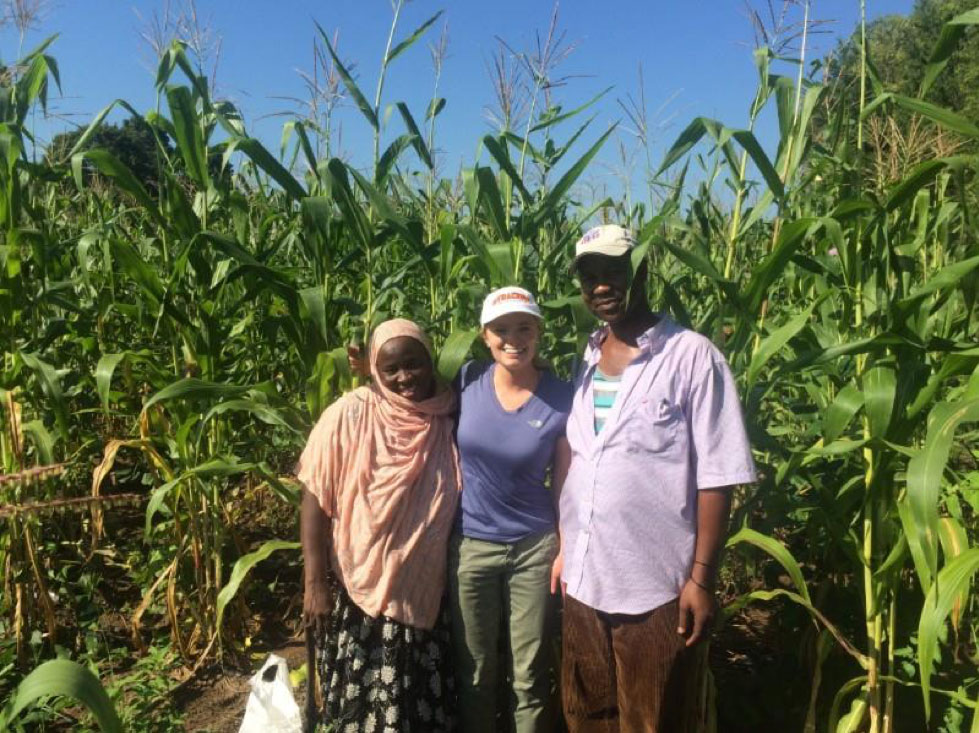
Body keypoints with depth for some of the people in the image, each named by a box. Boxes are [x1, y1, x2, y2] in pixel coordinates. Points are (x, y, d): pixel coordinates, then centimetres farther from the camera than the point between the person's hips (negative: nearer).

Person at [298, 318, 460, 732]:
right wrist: (315, 583, -13)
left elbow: (459, 499, 5)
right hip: (360, 592, -3)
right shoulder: (349, 416, -12)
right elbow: (316, 499, -10)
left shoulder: (450, 417, -3)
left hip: (424, 593, 3)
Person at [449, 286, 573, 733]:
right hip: (469, 546, 1)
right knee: (475, 672, 18)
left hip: (534, 548, -1)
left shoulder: (561, 399, -10)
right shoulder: (466, 382, -7)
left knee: (531, 675, 14)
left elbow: (564, 483, -3)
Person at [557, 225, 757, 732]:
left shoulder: (692, 356, -10)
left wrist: (702, 577, -14)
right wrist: (564, 556, 10)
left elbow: (716, 478, -11)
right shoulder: (585, 362, 7)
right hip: (582, 583, 6)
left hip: (656, 589, -5)